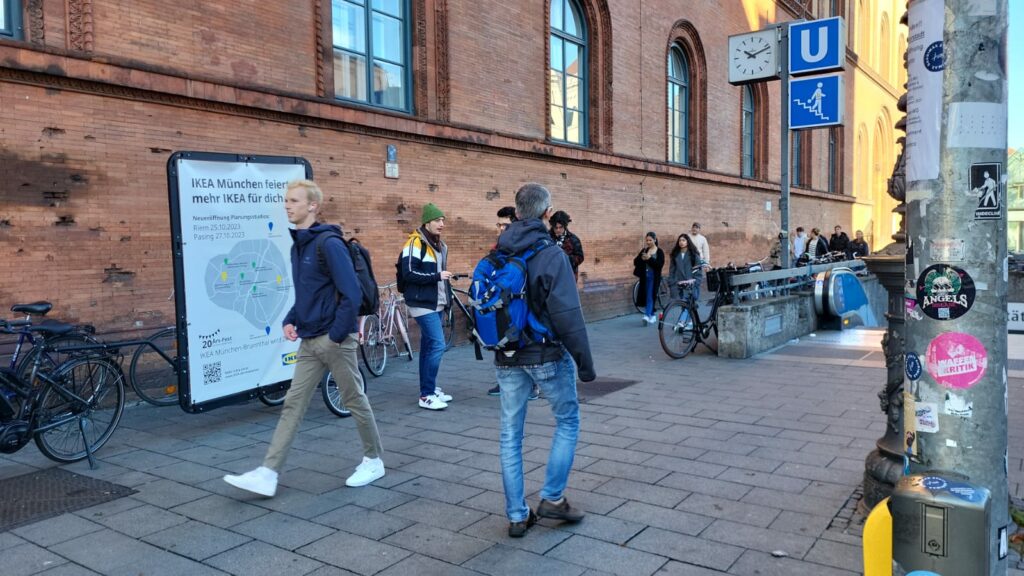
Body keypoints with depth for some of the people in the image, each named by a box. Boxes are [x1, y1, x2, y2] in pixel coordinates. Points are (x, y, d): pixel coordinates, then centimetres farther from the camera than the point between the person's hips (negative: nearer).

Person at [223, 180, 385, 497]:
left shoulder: (329, 244, -16)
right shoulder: (297, 245, 10)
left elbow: (352, 294, -21)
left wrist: (337, 334, -17)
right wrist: (291, 321, 6)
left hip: (335, 340, -8)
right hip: (309, 342, 8)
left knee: (355, 400, 7)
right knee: (292, 405, 6)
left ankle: (374, 461, 25)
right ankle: (268, 474, 9)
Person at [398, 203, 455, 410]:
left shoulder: (440, 245, 17)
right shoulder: (415, 243, -12)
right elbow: (408, 273, -20)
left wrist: (447, 297, 19)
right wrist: (436, 276, -20)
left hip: (436, 304, 9)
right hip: (423, 304, -9)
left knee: (428, 345, 13)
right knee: (437, 344, -14)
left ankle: (429, 388, 21)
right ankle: (426, 395, -9)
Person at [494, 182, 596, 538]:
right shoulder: (551, 255, -15)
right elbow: (568, 316, -18)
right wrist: (585, 362, -11)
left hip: (506, 359, 5)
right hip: (547, 355, -5)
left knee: (510, 434, 11)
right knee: (568, 419, 17)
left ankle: (517, 516, 18)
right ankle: (552, 498, 17)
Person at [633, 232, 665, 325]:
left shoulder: (659, 252, -3)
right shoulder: (644, 250, 9)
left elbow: (660, 265, -14)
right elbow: (636, 262, 4)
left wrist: (649, 259, -21)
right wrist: (642, 259, -16)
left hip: (654, 277, -5)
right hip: (644, 277, 5)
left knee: (650, 296, -11)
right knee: (645, 296, 9)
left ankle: (647, 316, -19)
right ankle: (652, 316, 22)